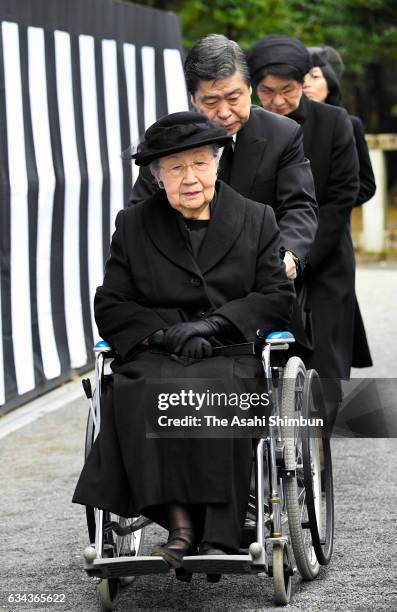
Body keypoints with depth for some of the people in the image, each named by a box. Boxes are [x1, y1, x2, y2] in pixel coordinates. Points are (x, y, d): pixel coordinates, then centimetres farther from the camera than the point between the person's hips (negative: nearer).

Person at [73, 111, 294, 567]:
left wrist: (211, 323, -11)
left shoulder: (256, 220, 12)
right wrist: (166, 331, -11)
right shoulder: (133, 226, 13)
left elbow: (278, 298, 5)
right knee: (137, 394, -34)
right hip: (155, 354, 1)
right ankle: (178, 520, -39)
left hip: (232, 350, -1)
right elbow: (109, 310, 8)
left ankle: (218, 535, -40)